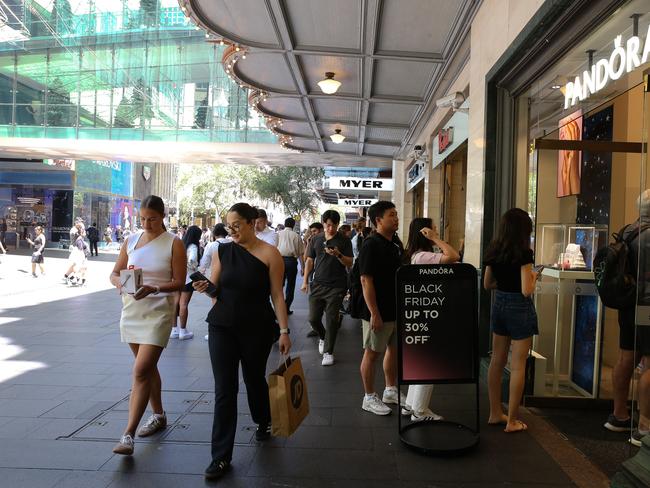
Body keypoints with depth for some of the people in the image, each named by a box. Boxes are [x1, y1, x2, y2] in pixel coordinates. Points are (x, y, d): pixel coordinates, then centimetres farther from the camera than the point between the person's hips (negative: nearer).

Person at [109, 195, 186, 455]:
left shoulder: (174, 244, -6)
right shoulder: (132, 240, 7)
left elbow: (179, 282, -9)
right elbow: (114, 273, 10)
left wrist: (154, 288, -25)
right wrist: (120, 283, -13)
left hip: (158, 313, -5)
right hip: (131, 311, 6)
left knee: (141, 371, -12)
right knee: (148, 367, 18)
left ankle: (128, 434, -8)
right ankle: (159, 416, 35)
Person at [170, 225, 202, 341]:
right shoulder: (193, 246, -13)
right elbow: (192, 260, -29)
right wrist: (194, 267, -10)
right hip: (188, 278, -7)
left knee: (176, 303, 12)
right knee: (184, 304, 0)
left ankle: (174, 329, 19)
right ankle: (183, 331, 8)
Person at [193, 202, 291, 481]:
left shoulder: (269, 254, -8)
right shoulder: (222, 252, 2)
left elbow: (277, 295, -6)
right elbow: (215, 289, 7)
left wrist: (284, 330, -9)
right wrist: (205, 287, -15)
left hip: (257, 329, -2)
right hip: (222, 327, 2)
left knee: (254, 378, 18)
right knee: (224, 390, 0)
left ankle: (263, 422, 48)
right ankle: (221, 456, 9)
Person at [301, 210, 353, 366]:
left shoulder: (344, 241, 0)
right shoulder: (316, 239, 7)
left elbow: (349, 263, -4)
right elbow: (310, 261, 12)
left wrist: (338, 255, -22)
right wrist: (305, 281, 6)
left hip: (336, 286, -3)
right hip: (318, 284, 3)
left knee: (331, 319, -1)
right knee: (313, 318, 4)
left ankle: (328, 352, 11)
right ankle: (323, 337, 35)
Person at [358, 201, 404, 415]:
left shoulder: (397, 243, 8)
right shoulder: (371, 245, -16)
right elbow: (366, 281, -19)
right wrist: (374, 313, -21)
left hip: (397, 309, 8)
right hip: (379, 313, -8)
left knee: (394, 349, 18)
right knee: (372, 353, 6)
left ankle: (391, 391, 35)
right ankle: (369, 398, 19)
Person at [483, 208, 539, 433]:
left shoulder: (493, 251, 3)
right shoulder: (523, 253, -16)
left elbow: (487, 284, 11)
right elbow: (526, 290, -18)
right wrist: (533, 277, 0)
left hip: (499, 304, 7)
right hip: (519, 308, -7)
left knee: (497, 361, 14)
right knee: (518, 366, 2)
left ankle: (495, 413, 24)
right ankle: (512, 421, 10)